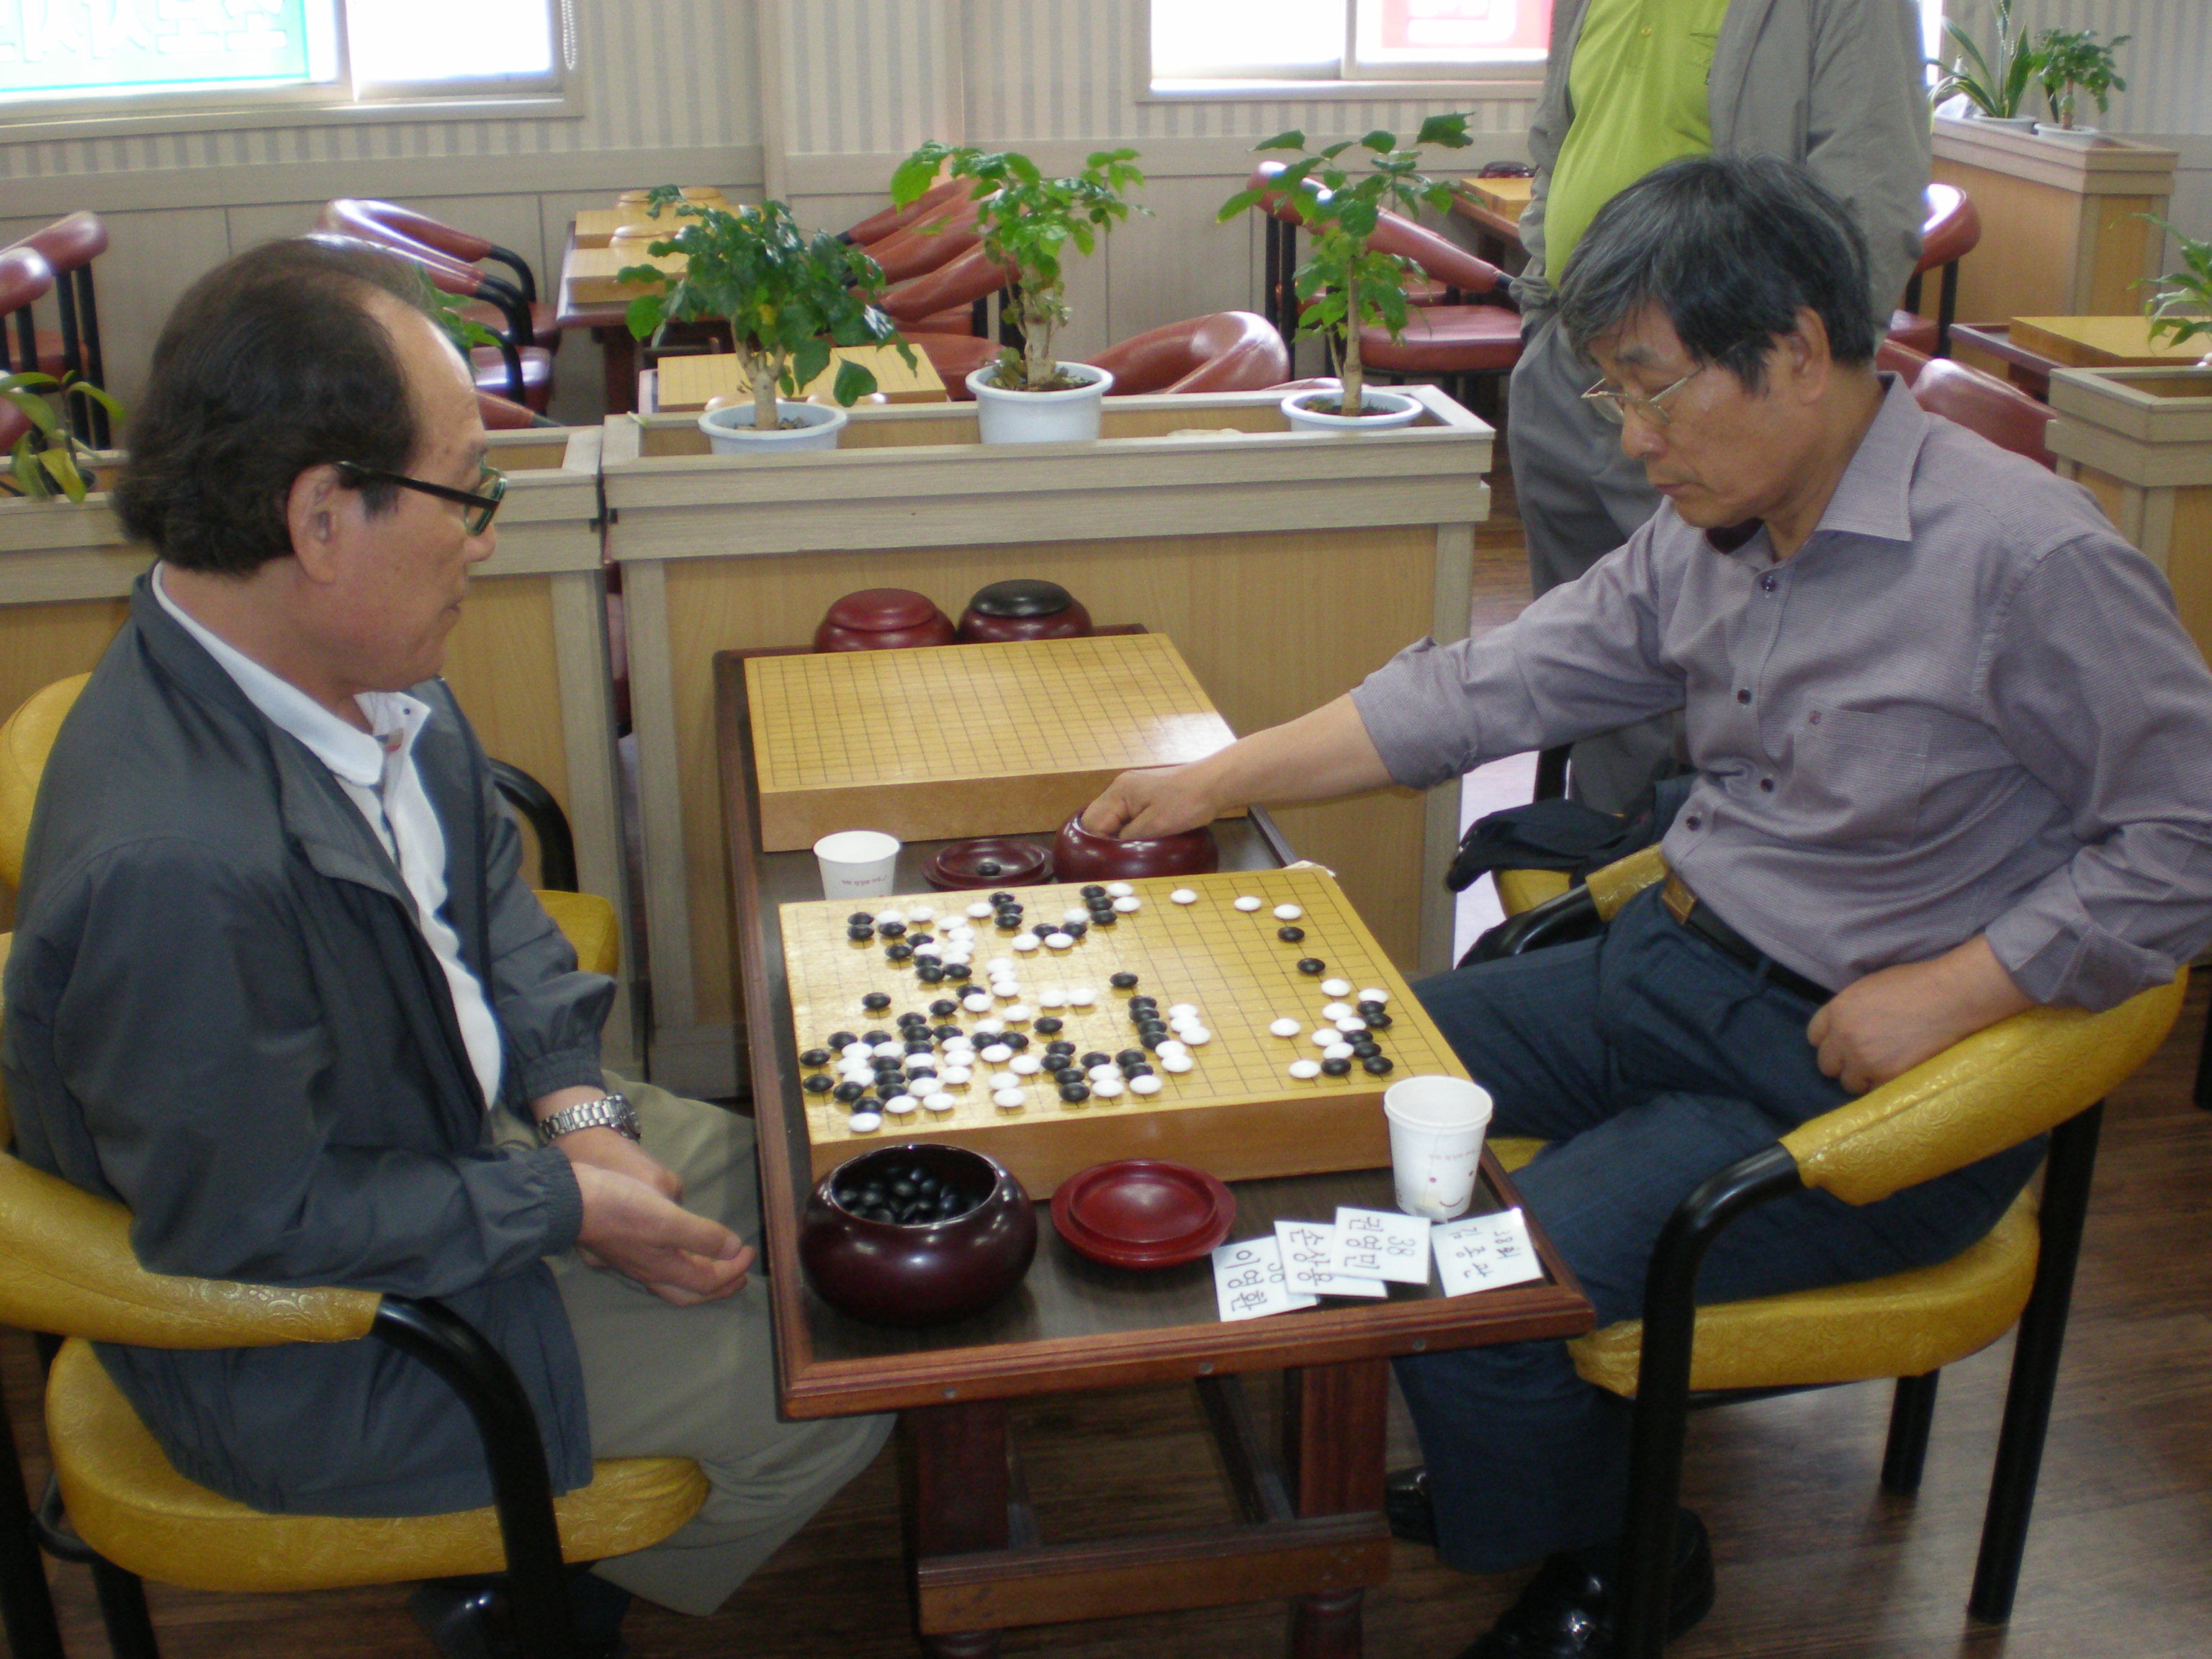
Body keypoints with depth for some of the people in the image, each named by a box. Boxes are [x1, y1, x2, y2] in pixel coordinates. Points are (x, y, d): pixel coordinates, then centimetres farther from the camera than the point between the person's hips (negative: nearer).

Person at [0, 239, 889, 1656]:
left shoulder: (357, 668, -10)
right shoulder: (177, 872, -38)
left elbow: (485, 875, 7)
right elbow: (254, 1229, -28)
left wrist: (574, 1097, -6)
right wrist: (566, 1207, -19)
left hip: (453, 1136, 9)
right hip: (320, 1365, -8)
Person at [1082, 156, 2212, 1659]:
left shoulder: (2028, 556, -18)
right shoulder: (1700, 544, 3)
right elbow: (1484, 691, 7)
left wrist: (1948, 992, -20)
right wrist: (1214, 785, 6)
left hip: (1863, 1074, -8)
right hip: (1673, 971, 8)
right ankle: (1508, 1455, 27)